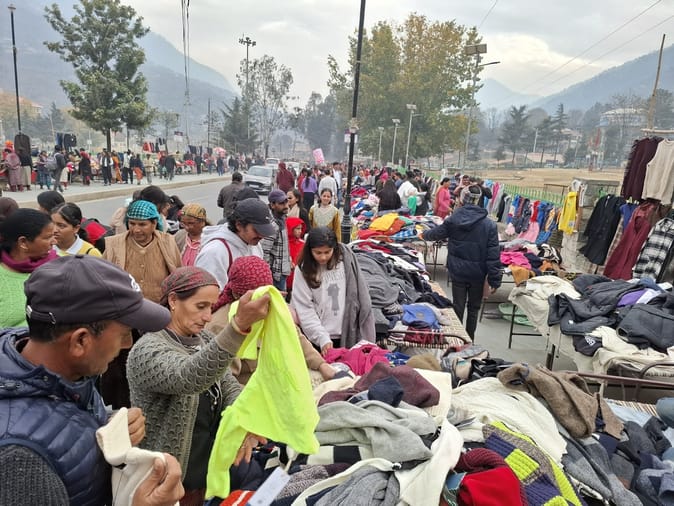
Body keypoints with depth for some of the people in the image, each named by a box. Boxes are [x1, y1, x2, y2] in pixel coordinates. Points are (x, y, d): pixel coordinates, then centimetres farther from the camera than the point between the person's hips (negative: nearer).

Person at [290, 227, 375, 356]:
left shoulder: (346, 258, -4)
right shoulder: (303, 269, -7)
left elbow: (360, 296, 1)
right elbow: (304, 309, -9)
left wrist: (365, 333, 1)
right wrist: (322, 338, -18)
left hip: (347, 335, 1)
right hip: (316, 338, -1)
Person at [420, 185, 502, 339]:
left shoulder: (453, 220, -5)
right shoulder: (489, 224, -10)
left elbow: (436, 233, 14)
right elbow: (493, 255, -12)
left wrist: (424, 235, 36)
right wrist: (494, 280, -7)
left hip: (458, 272, 1)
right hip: (478, 274, -1)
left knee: (458, 307, 13)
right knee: (473, 308, 16)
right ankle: (469, 340, 25)